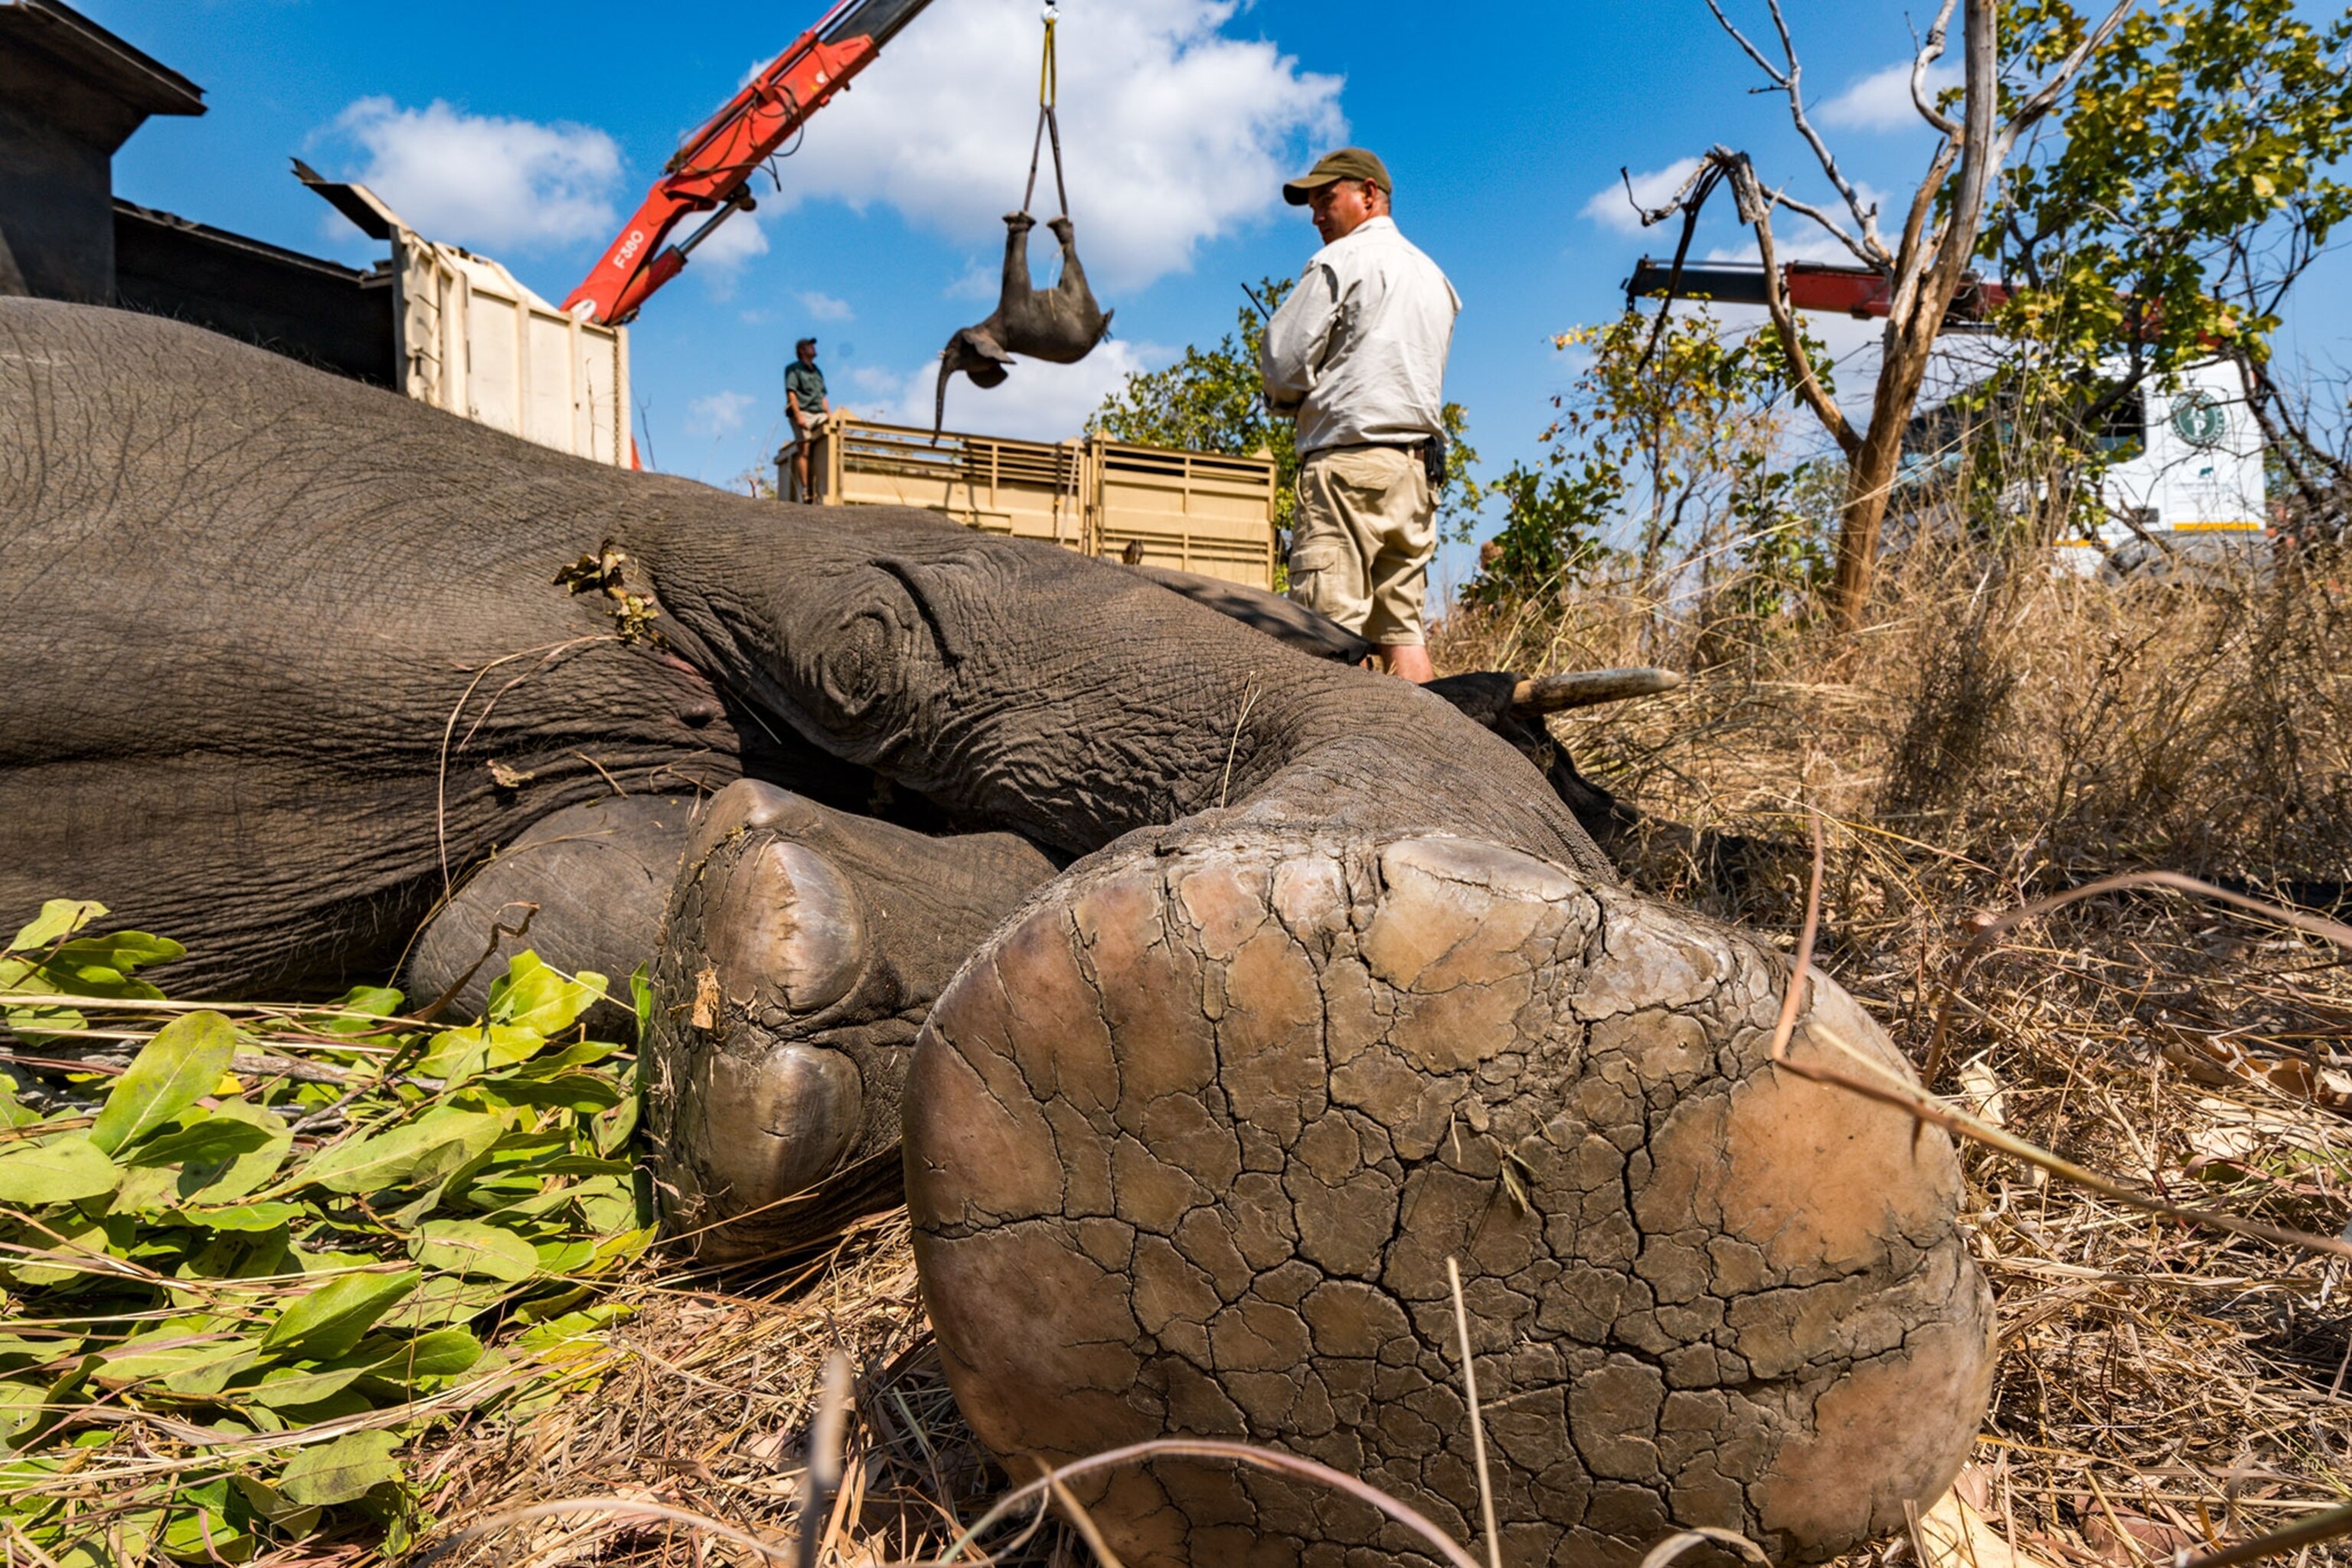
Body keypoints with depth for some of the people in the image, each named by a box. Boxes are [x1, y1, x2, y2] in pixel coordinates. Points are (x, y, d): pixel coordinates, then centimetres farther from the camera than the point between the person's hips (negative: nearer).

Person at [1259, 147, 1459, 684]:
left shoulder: (1341, 260, -1)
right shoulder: (1433, 274, 24)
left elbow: (1283, 363, -7)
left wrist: (1291, 399, 13)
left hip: (1350, 462, -8)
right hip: (1419, 463, 8)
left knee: (1331, 630, -11)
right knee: (1401, 628, 5)